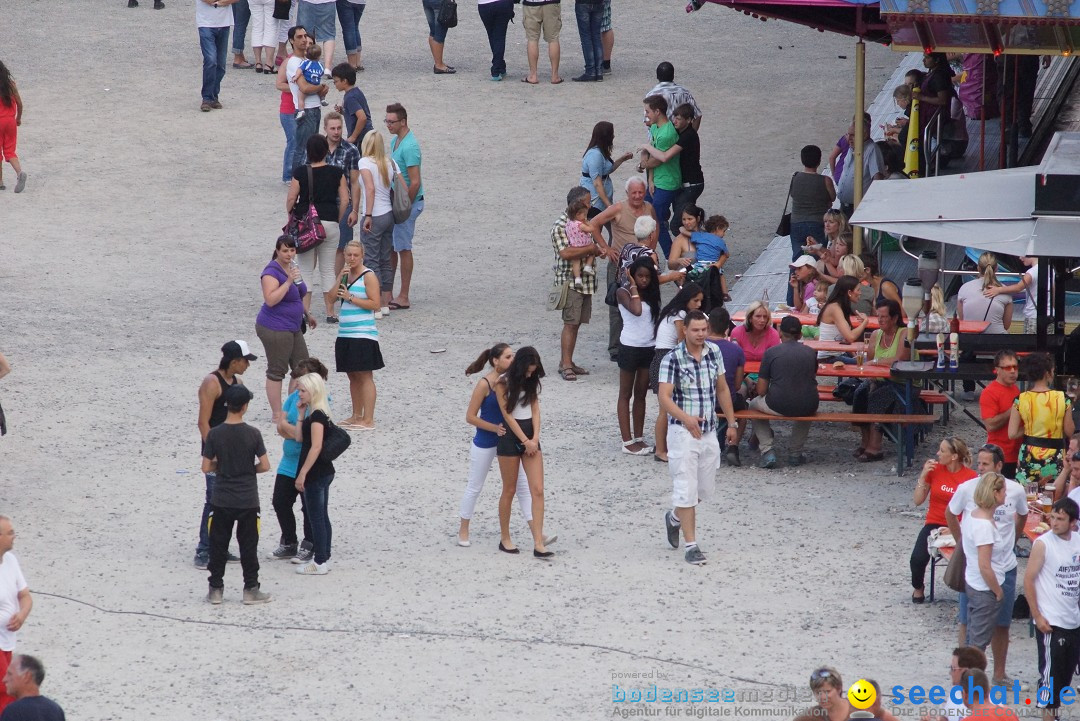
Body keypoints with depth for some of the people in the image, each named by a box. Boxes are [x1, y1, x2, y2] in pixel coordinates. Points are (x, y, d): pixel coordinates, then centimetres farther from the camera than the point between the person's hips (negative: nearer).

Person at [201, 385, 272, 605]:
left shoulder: (215, 434, -8)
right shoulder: (252, 434, -10)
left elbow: (206, 467, -6)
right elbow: (265, 465, -8)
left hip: (221, 502, 1)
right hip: (248, 501, 0)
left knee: (218, 546, 10)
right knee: (248, 546, 8)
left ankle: (216, 589, 12)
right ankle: (251, 589, 11)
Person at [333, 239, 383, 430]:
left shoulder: (368, 276, -7)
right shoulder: (346, 275, 14)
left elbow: (375, 304, -13)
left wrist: (350, 298, -15)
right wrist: (341, 278, -5)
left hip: (363, 335, -8)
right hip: (345, 334, 8)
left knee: (364, 376, -7)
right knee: (353, 376, 13)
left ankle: (368, 420, -7)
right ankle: (356, 416, 22)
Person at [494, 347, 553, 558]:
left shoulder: (532, 382, 7)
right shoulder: (503, 383, -9)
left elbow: (535, 411, 5)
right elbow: (507, 415, -11)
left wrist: (535, 439, -8)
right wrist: (525, 441, -13)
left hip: (530, 438, 5)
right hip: (510, 437, -5)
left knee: (538, 490, -5)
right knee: (509, 491, 4)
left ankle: (538, 544, -9)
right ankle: (504, 539, 20)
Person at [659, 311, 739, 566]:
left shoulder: (714, 353, 4)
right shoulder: (672, 359, -13)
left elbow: (722, 389, 16)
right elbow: (664, 398, -20)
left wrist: (731, 422, 15)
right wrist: (686, 419, -36)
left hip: (708, 432, 6)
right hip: (683, 431, -6)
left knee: (705, 489, 14)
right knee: (686, 489, -6)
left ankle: (675, 517, 42)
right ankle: (691, 546, 0)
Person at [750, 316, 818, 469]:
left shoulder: (771, 352, -3)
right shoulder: (811, 353, 6)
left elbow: (761, 390, -1)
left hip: (778, 407, -3)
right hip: (807, 407, 3)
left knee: (754, 405, 29)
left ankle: (767, 451, 14)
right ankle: (796, 453, 33)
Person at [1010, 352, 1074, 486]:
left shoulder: (1020, 400, -6)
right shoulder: (1063, 399, -10)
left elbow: (1012, 434, -6)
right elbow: (1069, 432, -3)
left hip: (1028, 456, 2)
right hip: (1054, 458, -2)